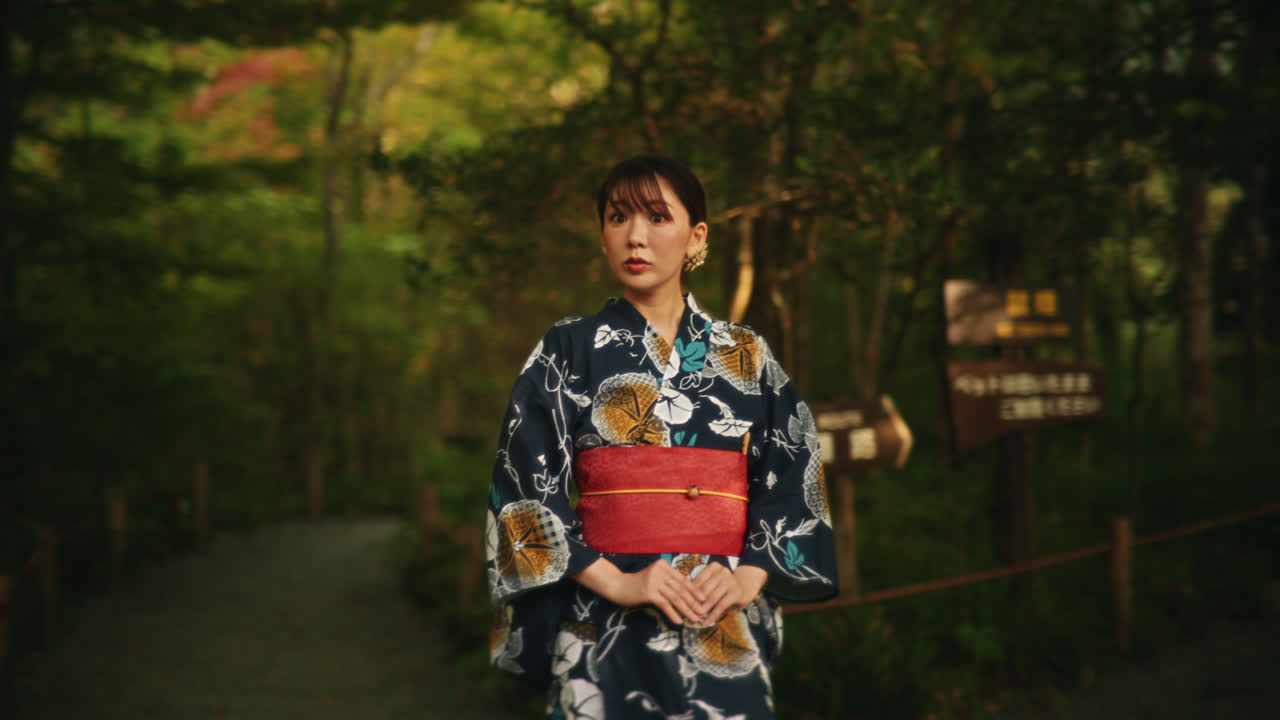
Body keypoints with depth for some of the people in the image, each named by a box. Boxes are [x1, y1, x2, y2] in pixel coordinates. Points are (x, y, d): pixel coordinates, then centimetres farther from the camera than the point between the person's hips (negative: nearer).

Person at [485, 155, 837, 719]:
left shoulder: (745, 355, 8)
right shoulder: (568, 351, 2)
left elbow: (792, 476, 6)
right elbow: (527, 486, -4)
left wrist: (749, 578, -8)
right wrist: (615, 582, -14)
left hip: (726, 627, 2)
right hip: (605, 628, -1)